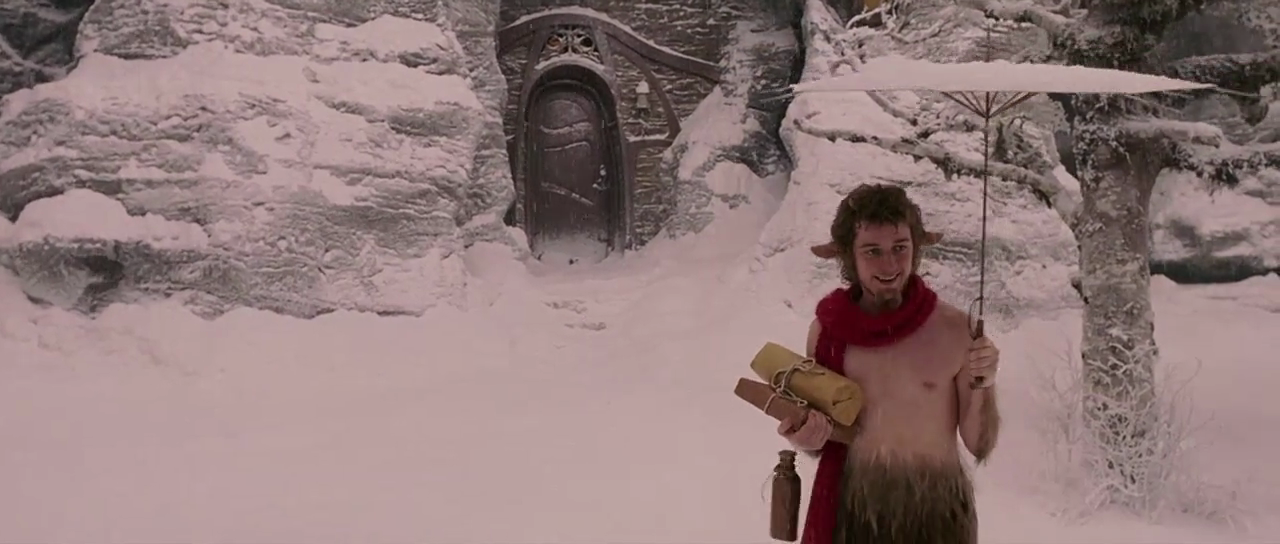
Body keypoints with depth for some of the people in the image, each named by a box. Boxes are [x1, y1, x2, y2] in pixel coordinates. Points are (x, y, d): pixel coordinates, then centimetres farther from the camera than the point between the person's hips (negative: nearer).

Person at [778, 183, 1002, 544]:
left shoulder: (954, 329, -13)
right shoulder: (827, 328, -5)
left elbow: (980, 448, -5)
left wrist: (982, 386, -21)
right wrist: (805, 438, -11)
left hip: (935, 513, -2)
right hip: (851, 511, 2)